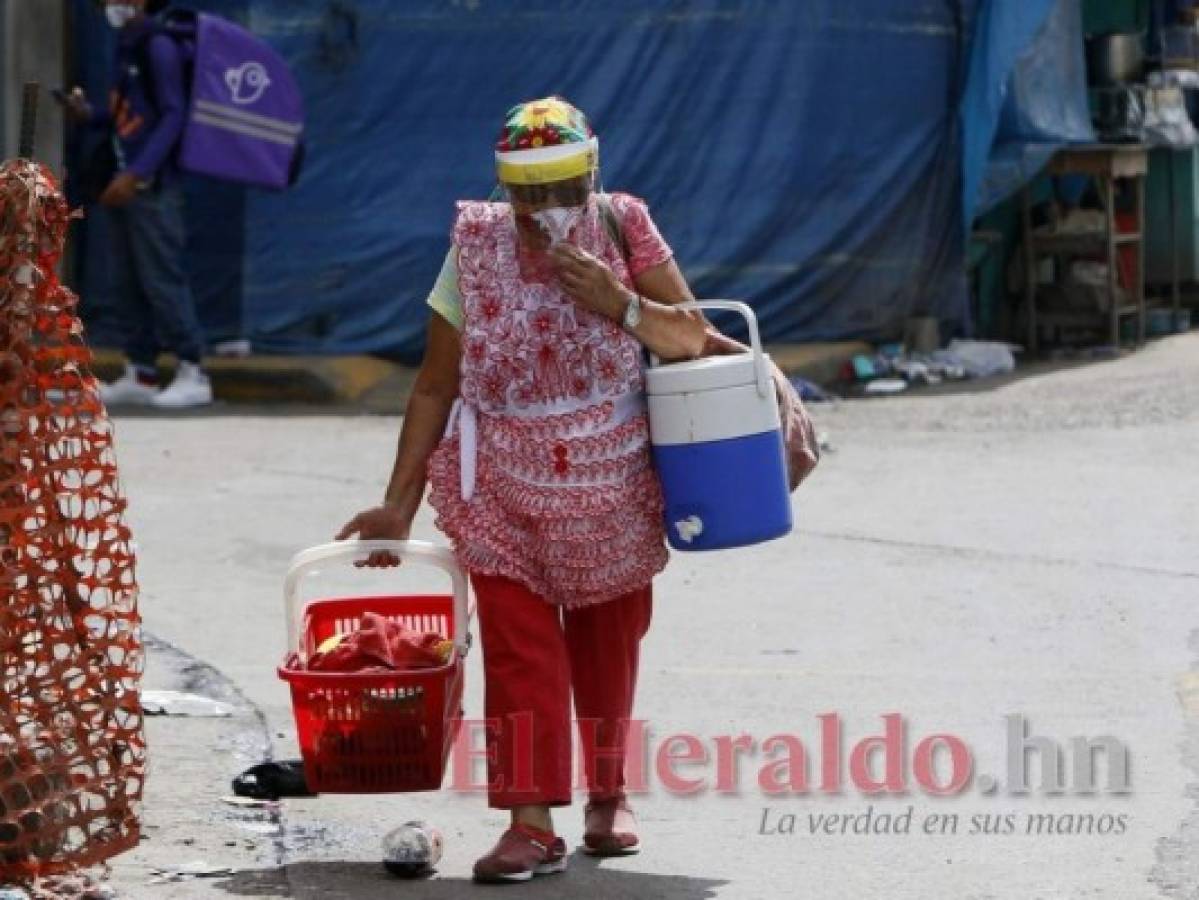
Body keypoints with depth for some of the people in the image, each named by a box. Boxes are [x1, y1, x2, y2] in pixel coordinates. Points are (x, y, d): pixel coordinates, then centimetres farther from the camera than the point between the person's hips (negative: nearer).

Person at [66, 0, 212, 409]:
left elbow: (173, 116, -15)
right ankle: (140, 375, 11)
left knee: (161, 280, -10)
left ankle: (192, 375, -8)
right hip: (128, 184, 9)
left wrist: (137, 173, -22)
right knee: (129, 284, 8)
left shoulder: (158, 46, -10)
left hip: (153, 186, -9)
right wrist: (90, 115, 1)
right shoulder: (126, 49, 15)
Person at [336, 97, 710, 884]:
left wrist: (621, 303, -25)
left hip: (614, 493, 1)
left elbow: (692, 339, -7)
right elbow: (437, 385, -6)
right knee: (518, 649, -11)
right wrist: (399, 504, -7)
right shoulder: (476, 253, -12)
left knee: (608, 647, 14)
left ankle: (608, 795, 32)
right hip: (504, 495, -1)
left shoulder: (624, 232, -10)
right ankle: (532, 823, -11)